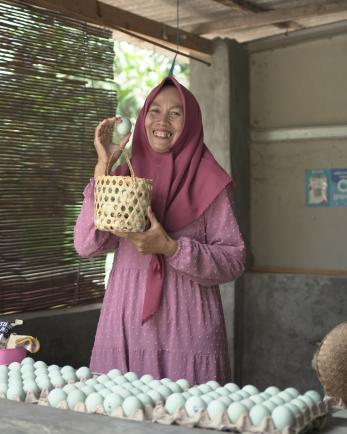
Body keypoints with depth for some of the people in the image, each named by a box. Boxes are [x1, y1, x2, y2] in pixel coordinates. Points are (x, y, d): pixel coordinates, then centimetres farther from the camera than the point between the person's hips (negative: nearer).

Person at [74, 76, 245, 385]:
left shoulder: (210, 182, -1)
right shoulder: (124, 175, 7)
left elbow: (234, 261, -4)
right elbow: (86, 246, -4)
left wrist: (172, 248, -18)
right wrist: (103, 168, -9)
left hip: (186, 331, -2)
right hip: (125, 328, 3)